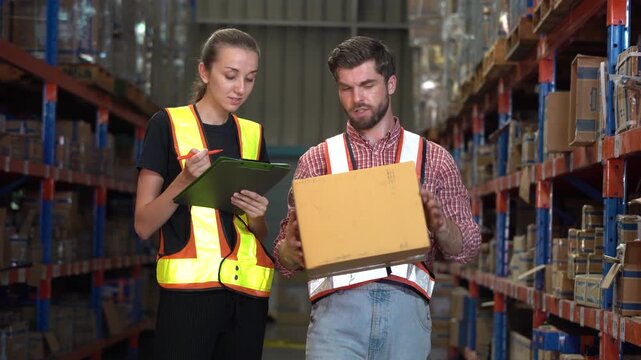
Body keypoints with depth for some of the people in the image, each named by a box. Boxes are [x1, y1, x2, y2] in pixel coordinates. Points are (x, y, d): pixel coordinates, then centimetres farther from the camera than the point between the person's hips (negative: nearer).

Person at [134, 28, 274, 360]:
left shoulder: (253, 134, 13)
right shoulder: (168, 125, 0)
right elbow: (144, 225, -3)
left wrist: (256, 215, -5)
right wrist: (185, 179, -18)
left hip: (248, 294, 5)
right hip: (189, 291, -4)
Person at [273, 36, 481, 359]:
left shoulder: (433, 159, 14)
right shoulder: (316, 160, 14)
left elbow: (466, 248, 12)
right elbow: (286, 260, 13)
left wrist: (440, 225, -10)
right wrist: (290, 250, -11)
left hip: (406, 308, 1)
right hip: (338, 306, 0)